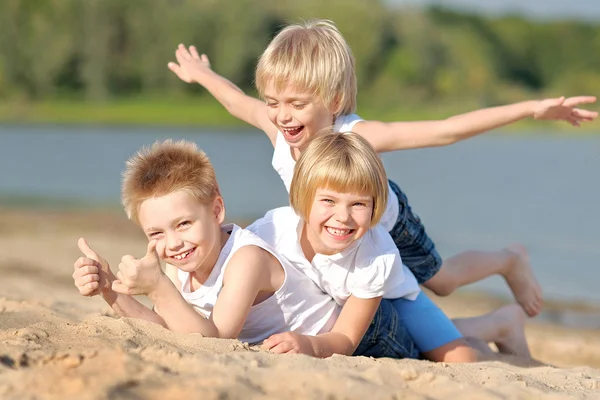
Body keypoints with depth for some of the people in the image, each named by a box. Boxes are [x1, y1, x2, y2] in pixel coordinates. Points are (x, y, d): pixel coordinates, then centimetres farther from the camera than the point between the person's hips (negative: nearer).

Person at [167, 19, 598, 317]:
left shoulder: (355, 135, -45)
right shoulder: (278, 130, -33)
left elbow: (446, 130, -50)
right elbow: (238, 103, -9)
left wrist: (533, 108, -56)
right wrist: (201, 74, 9)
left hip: (387, 220, -4)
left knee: (443, 280, 20)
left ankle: (510, 259, 49)